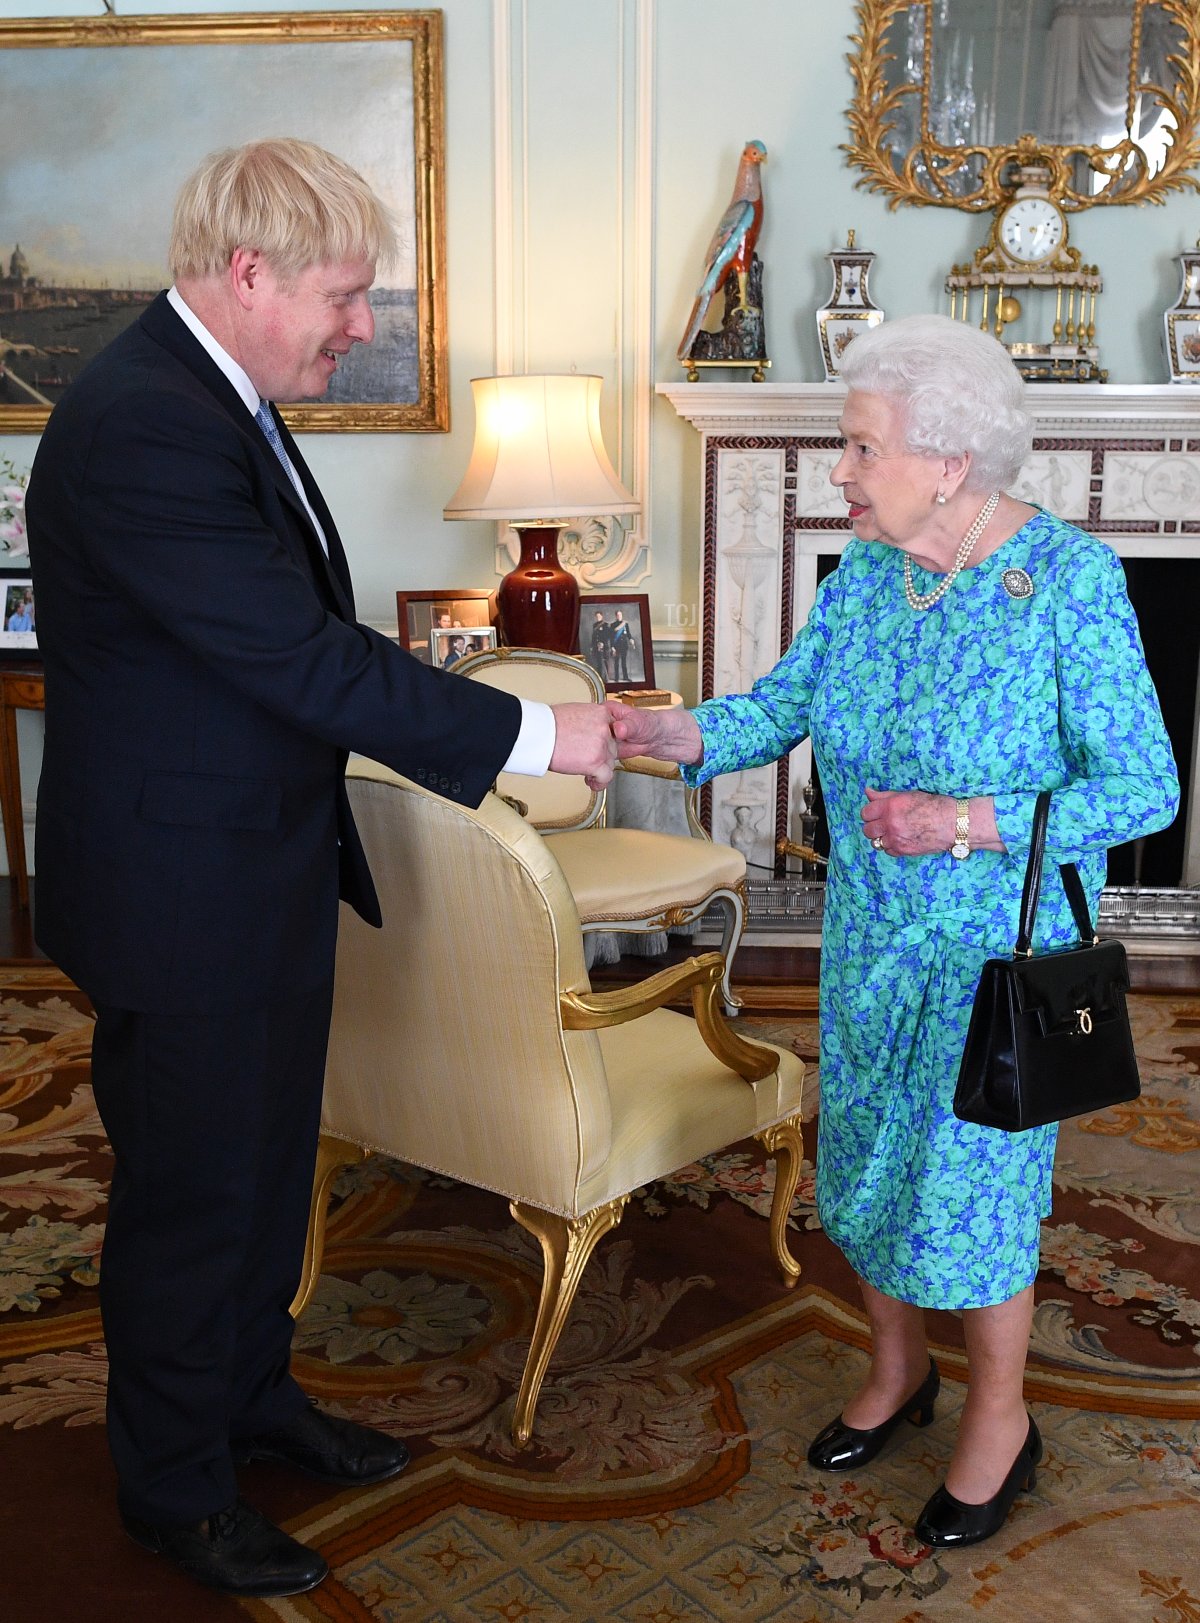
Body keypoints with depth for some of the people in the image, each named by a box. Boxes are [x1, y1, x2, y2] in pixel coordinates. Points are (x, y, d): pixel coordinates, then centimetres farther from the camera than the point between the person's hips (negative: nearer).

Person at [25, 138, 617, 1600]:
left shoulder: (215, 397, 8)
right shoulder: (142, 427, -24)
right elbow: (306, 658, -27)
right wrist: (529, 735, -21)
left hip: (261, 876, 9)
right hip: (181, 897, -9)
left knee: (265, 1165, 22)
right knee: (188, 1193, 8)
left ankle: (253, 1394, 44)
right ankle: (173, 1487, 31)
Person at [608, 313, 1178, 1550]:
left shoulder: (1070, 581, -20)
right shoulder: (864, 571, -2)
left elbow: (1144, 789, -18)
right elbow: (785, 704, 1)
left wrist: (973, 824, -28)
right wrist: (671, 732, -17)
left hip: (1001, 951, -6)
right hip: (869, 937, 6)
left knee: (972, 1178, 6)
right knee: (864, 1155, 17)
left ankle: (998, 1416, 33)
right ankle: (896, 1368, 43)